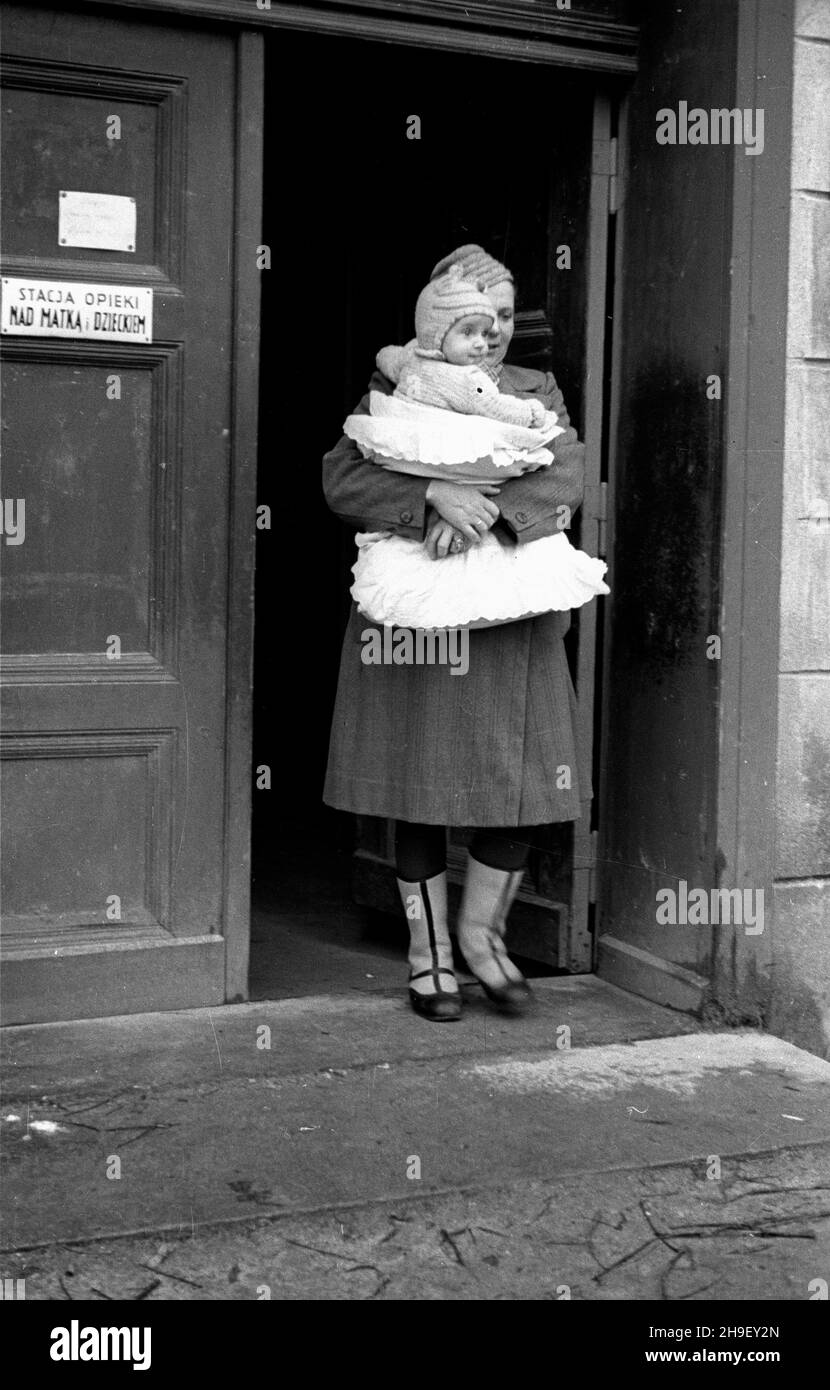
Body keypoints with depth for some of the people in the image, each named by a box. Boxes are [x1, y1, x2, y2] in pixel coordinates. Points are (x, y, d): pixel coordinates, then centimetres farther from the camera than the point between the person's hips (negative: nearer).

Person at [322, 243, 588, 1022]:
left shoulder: (538, 393, 13)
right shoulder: (395, 393, 4)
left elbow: (566, 476, -4)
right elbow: (341, 478, -9)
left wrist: (487, 511, -21)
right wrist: (435, 494, -24)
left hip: (514, 626, 3)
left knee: (525, 789, 0)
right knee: (421, 793, 4)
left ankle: (481, 935, 24)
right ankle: (428, 956, 21)